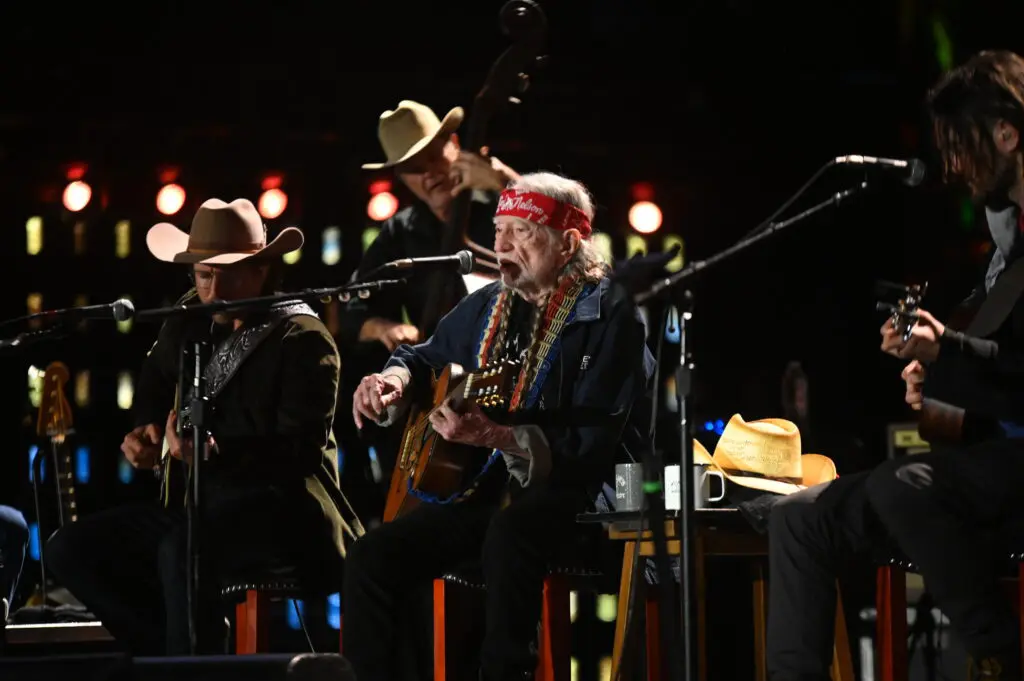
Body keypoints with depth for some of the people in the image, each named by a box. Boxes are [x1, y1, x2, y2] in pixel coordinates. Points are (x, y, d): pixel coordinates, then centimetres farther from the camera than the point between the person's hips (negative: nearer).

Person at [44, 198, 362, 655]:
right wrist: (142, 436, 3)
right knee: (70, 550, -7)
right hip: (192, 507, 8)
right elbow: (154, 392, 28)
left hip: (279, 513, -8)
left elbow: (301, 448, -18)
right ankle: (186, 645, -4)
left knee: (182, 549, -38)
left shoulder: (303, 339, -8)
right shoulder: (186, 327, 12)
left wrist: (217, 451, -33)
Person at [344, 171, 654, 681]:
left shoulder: (607, 315, -10)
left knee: (508, 535, -40)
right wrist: (394, 380, 3)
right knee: (371, 558, -14)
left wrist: (494, 436, -32)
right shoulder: (488, 305, 12)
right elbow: (425, 357, 29)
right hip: (479, 486, 7)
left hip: (564, 493, -7)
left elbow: (593, 443, -19)